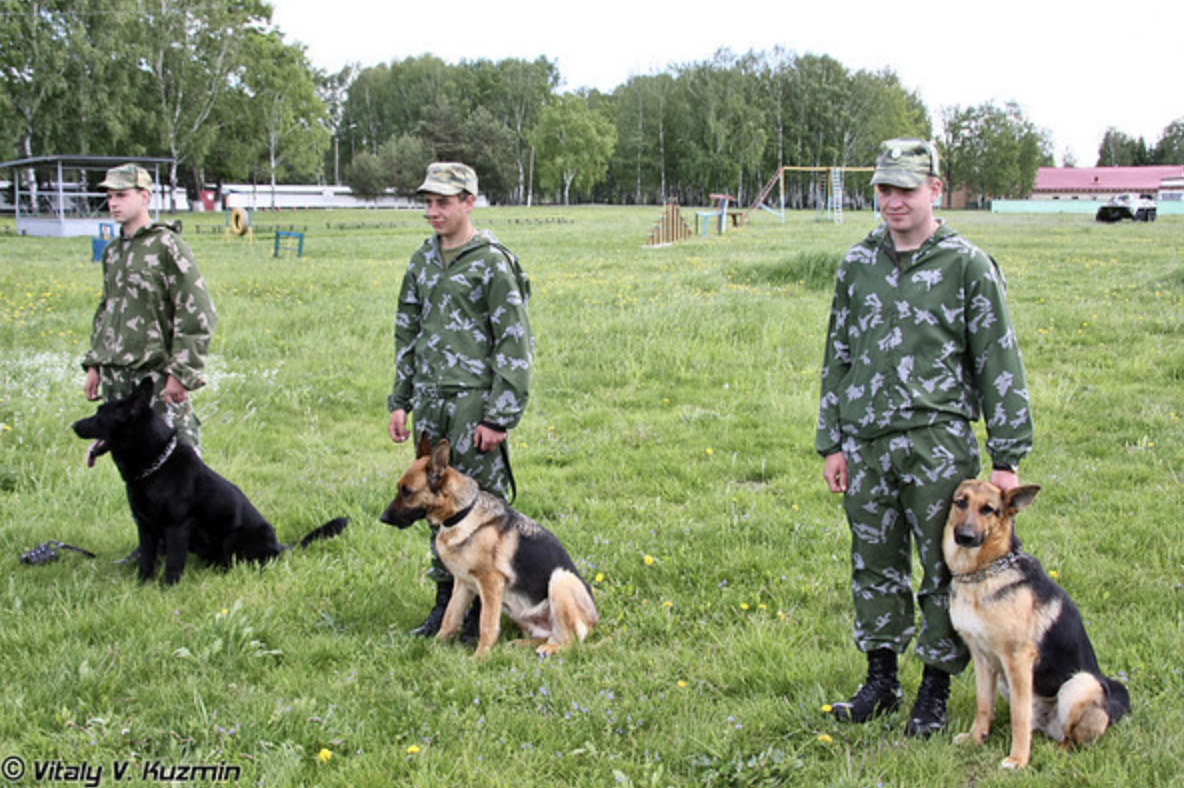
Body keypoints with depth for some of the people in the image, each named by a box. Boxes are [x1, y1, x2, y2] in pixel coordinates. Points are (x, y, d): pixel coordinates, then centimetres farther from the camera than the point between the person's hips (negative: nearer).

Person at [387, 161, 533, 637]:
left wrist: (499, 417, -14)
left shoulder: (493, 263, -8)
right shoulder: (423, 261, 13)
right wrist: (399, 400, 15)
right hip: (430, 401, 7)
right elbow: (407, 332, 21)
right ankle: (445, 602, 20)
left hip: (474, 401, -6)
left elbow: (514, 345, -11)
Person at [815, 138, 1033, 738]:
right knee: (875, 563, 11)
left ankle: (935, 691, 15)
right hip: (866, 441, 4)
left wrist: (1006, 457, -5)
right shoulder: (857, 264, 10)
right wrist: (831, 443, 12)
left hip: (938, 443, -4)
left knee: (945, 567, 2)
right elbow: (838, 357, 16)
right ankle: (881, 679, 25)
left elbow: (999, 364, -2)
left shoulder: (967, 266, -2)